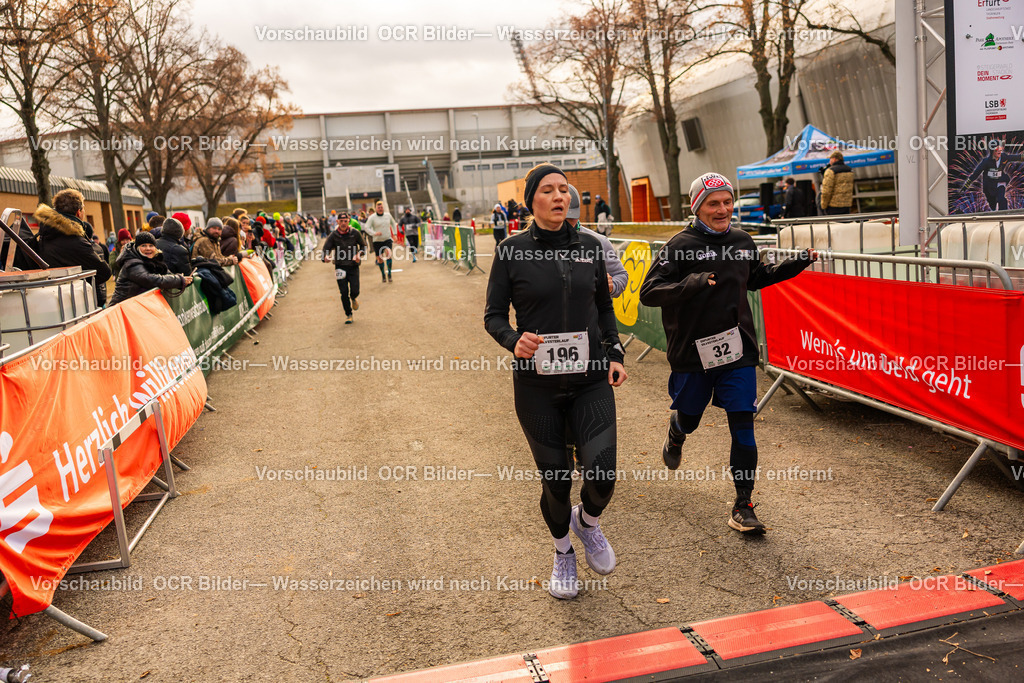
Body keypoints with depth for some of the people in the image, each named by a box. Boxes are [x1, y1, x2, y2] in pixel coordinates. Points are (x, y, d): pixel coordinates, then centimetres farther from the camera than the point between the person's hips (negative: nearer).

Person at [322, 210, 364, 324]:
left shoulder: (355, 233, -1)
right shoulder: (333, 235, -2)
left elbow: (363, 246, 12)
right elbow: (326, 248, -4)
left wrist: (359, 254, -7)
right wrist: (326, 257, -25)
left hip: (353, 267, 0)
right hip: (340, 267, 0)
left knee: (355, 291, -7)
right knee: (344, 293, -2)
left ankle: (353, 298, 32)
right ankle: (348, 314, 16)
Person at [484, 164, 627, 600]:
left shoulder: (589, 247, 6)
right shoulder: (512, 251, -3)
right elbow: (494, 316, 1)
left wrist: (615, 354, 4)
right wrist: (514, 341, -20)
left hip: (591, 379, 2)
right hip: (537, 383, -2)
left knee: (601, 472, -12)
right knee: (554, 478, 6)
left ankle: (589, 521, 25)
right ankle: (563, 552, 37)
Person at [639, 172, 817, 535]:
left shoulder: (743, 242, 7)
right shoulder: (681, 245, -11)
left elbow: (757, 278, 27)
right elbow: (649, 292, -19)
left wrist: (795, 265, 14)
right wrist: (692, 283, -33)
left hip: (737, 349, 3)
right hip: (692, 353, -3)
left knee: (743, 426, -3)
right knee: (688, 418, 17)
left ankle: (743, 507, 7)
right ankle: (675, 438, 56)